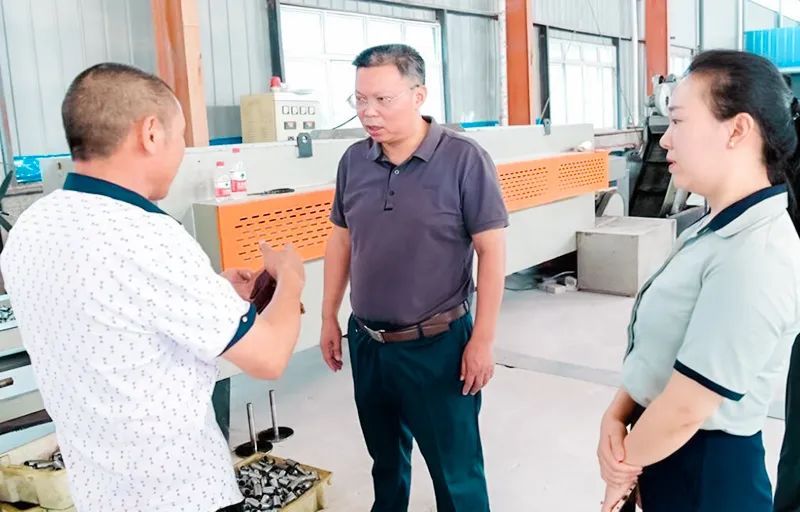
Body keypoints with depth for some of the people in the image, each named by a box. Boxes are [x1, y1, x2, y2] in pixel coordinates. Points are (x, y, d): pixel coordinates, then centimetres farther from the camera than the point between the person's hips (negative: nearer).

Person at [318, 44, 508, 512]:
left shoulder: (464, 160, -14)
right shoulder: (354, 161, 1)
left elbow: (492, 250, -12)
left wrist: (482, 339, -12)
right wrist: (329, 318, 11)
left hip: (438, 344, -5)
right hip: (366, 342, 5)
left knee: (456, 470, 10)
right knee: (385, 460, 23)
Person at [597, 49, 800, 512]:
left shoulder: (751, 260, -29)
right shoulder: (718, 228, 4)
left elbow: (685, 409, -26)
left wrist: (625, 462, -9)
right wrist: (617, 415, -6)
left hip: (703, 470, -8)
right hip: (667, 450, 8)